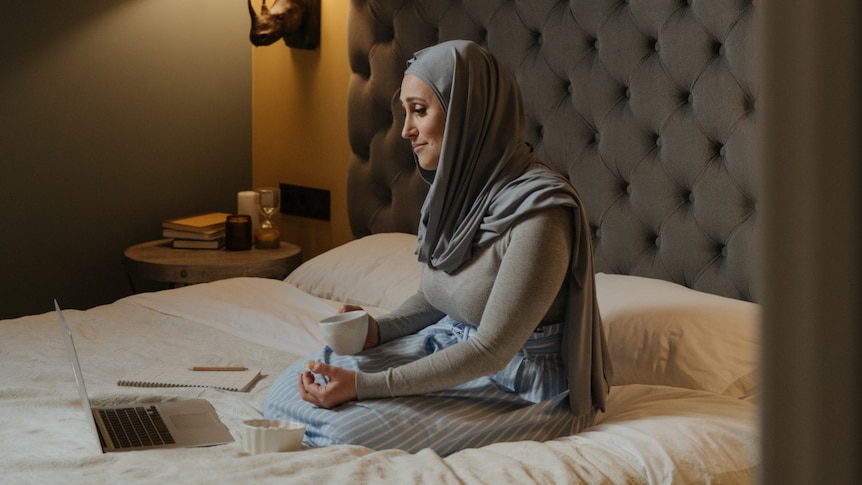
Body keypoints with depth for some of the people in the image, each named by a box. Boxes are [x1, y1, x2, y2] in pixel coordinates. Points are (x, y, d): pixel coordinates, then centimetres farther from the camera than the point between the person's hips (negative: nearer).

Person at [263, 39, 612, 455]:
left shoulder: (538, 211, -26)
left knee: (349, 429, -22)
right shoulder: (455, 188, 1)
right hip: (450, 350, 8)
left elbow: (491, 350, -26)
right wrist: (378, 330, -4)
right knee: (296, 384, -3)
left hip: (520, 386, -8)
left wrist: (364, 385, -26)